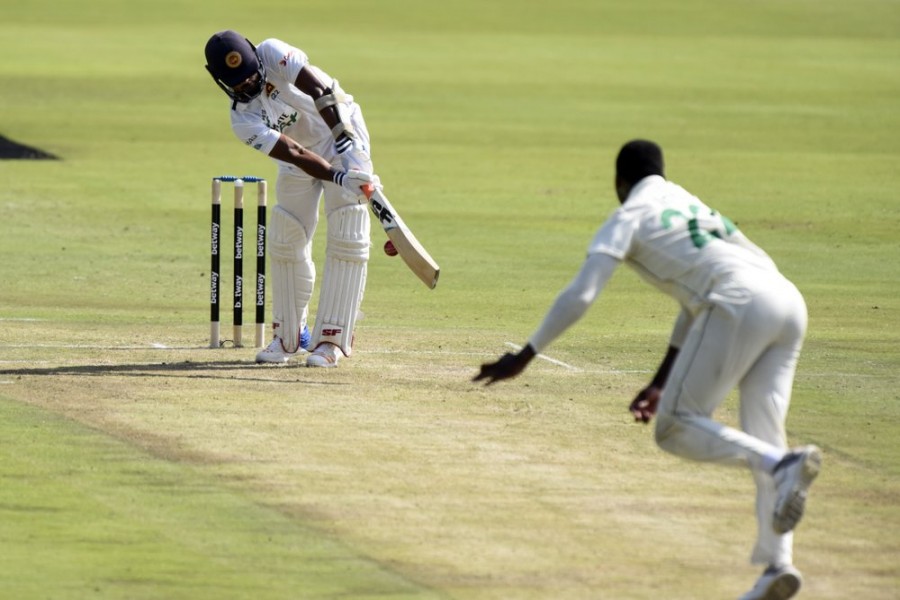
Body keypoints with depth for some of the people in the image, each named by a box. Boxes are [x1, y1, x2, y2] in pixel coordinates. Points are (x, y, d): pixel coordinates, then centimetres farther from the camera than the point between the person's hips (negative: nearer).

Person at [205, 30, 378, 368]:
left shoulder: (272, 54, -25)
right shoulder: (242, 119, -21)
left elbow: (319, 89, -37)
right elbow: (295, 155, -31)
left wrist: (345, 140, -46)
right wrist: (338, 178, -45)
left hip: (344, 137, -3)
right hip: (304, 156, 3)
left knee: (347, 239, -12)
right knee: (286, 242, 3)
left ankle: (331, 339, -11)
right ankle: (289, 337, 19)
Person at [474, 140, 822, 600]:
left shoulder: (628, 218, 12)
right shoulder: (695, 209, 34)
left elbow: (579, 296, 2)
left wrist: (524, 357, 6)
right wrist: (662, 382, 39)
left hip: (740, 305, -7)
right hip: (789, 304, 7)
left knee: (674, 429, -3)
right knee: (761, 438, 9)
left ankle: (781, 464, -28)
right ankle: (778, 562, -8)